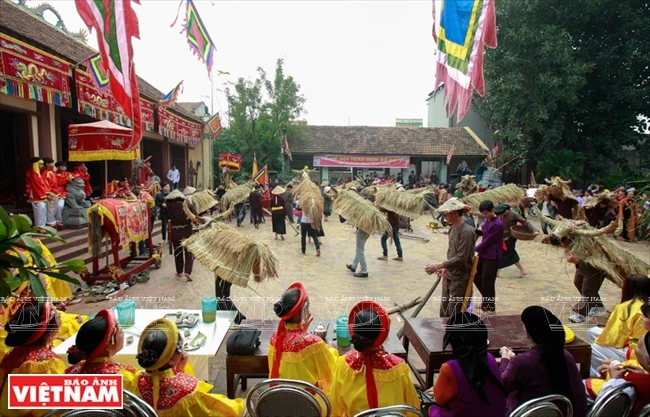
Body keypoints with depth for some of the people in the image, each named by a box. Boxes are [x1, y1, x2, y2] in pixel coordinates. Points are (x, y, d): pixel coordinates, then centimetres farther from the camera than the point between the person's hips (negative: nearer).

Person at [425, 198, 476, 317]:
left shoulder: (467, 231, -21)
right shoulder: (453, 228, 7)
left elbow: (461, 258, -24)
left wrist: (438, 266, -23)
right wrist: (445, 268, 8)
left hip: (460, 278, -9)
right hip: (448, 276, 9)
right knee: (444, 311, 16)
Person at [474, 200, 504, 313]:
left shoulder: (498, 224, -22)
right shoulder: (487, 220, 5)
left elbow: (488, 241, -20)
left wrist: (475, 249, -12)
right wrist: (476, 231, -1)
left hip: (492, 256, -9)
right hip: (483, 254, 9)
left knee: (487, 282, 0)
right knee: (476, 277, 17)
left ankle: (489, 307, 17)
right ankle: (487, 299, 35)